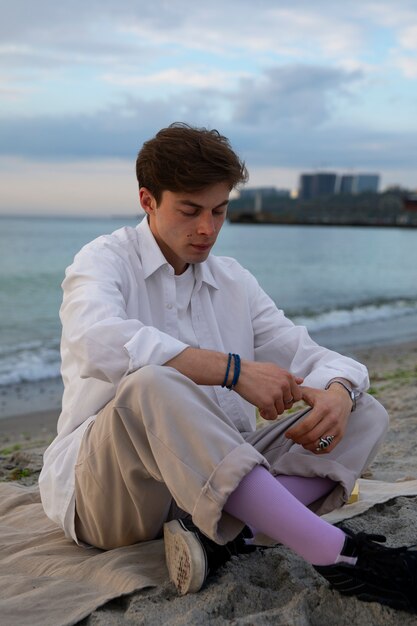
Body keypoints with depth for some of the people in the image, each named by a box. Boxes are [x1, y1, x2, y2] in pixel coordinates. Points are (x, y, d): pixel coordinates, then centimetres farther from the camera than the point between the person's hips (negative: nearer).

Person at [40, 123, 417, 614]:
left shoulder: (234, 282, 14)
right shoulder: (106, 260, -2)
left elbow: (308, 355, 8)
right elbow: (97, 342, -27)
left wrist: (338, 393, -18)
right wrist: (232, 369, -31)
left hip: (216, 475, 6)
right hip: (105, 489, -5)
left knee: (366, 416, -6)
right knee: (154, 383, -37)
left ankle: (223, 527, -28)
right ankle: (336, 555, -37)